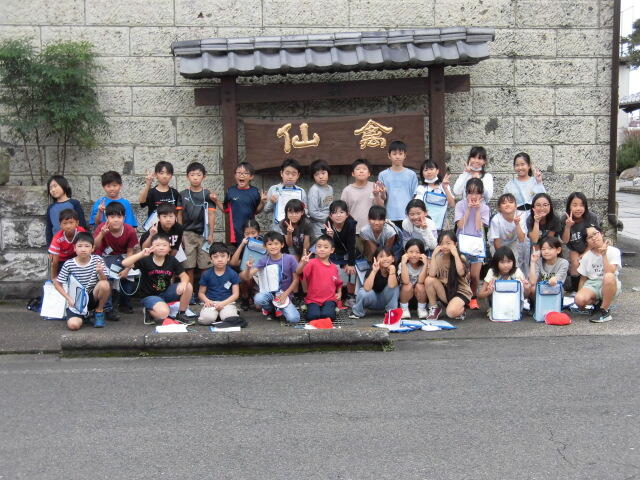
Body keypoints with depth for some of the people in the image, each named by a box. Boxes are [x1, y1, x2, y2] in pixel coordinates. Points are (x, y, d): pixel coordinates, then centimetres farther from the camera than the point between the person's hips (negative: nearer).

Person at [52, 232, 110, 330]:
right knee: (73, 325, -25)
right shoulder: (68, 264, -9)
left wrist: (100, 272, -33)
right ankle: (84, 314, 14)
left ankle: (99, 312, -1)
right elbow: (58, 284, 0)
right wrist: (69, 298, -10)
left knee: (105, 285, -30)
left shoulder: (97, 260, -8)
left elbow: (104, 280, -11)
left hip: (92, 297, 1)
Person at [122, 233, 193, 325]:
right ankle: (149, 312, 5)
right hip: (149, 296, -4)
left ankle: (181, 314, 2)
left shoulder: (172, 261, -5)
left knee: (188, 287, -19)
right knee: (163, 313, -33)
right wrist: (141, 254, -38)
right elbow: (125, 264, -27)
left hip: (166, 292, 4)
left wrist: (183, 282, -29)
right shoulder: (146, 260, -15)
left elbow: (184, 275, -4)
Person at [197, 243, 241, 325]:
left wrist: (223, 303, -14)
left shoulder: (232, 274, 2)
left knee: (229, 318, -33)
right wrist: (207, 300, -13)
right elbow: (201, 293, 9)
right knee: (206, 319, -30)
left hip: (227, 302, -1)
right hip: (211, 302, 1)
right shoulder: (206, 274, 5)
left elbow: (236, 294, 0)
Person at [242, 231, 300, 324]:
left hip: (284, 293, -1)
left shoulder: (290, 259, -10)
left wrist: (285, 294, -12)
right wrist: (248, 269, -31)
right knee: (258, 299, -35)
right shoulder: (264, 260, -4)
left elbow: (296, 279, -4)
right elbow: (247, 277, -9)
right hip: (269, 292, 1)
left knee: (293, 319, -25)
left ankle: (279, 308, 11)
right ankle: (271, 309, 3)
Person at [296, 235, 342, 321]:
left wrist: (339, 292, 6)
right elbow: (298, 272, -25)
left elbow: (338, 282, 24)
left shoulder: (334, 267, 7)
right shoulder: (312, 263, -8)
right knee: (313, 316, -28)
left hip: (329, 299, 2)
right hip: (313, 300, -2)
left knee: (328, 315, -26)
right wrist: (303, 263, -45)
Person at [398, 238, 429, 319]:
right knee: (408, 286, -31)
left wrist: (425, 264, -32)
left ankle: (422, 309, -6)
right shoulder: (402, 265, -15)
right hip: (405, 294, -1)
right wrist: (403, 263, -34)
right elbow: (406, 281, -31)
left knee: (419, 286, -29)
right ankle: (404, 309, -8)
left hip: (420, 295, 1)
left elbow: (421, 281, -27)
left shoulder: (424, 264, -12)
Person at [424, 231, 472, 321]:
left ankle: (460, 309, 5)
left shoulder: (461, 258, -9)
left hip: (461, 291, -4)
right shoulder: (438, 258, -2)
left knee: (451, 312, -34)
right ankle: (434, 308, -4)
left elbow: (461, 273, -30)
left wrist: (455, 255, -30)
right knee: (429, 280, -24)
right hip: (445, 290, 4)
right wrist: (433, 255, -21)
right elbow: (432, 275, -19)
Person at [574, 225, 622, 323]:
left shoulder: (613, 251, -6)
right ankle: (597, 302, 6)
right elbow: (583, 278, 11)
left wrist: (604, 255, -23)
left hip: (609, 286, -3)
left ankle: (605, 311, -23)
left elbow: (609, 272, -20)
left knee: (609, 277, -40)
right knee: (579, 300, -31)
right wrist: (580, 293, -1)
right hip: (592, 285, 3)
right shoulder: (586, 257, 6)